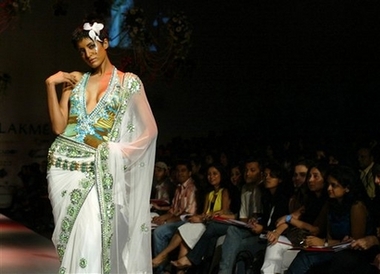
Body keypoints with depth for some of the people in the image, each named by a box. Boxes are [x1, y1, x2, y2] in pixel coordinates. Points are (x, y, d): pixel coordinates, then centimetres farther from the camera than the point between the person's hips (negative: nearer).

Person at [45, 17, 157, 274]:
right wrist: (51, 84, 0)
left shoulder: (128, 81, 5)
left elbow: (149, 129, 1)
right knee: (72, 237, -1)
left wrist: (119, 151, -11)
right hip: (64, 164, 3)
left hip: (96, 169, -3)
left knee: (92, 238, -15)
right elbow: (59, 126, 5)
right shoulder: (75, 79, 14)